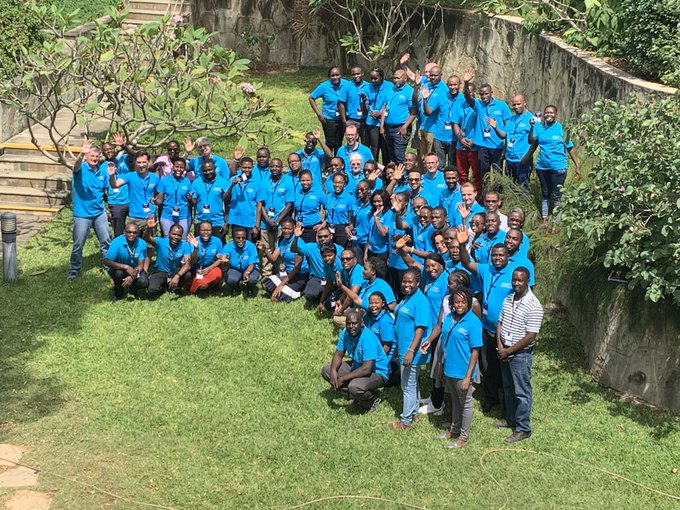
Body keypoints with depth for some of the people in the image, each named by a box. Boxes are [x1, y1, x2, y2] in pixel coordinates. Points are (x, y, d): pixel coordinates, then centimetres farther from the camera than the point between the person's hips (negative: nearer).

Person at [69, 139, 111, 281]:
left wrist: (111, 175, -6)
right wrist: (81, 154, -58)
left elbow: (107, 189, 13)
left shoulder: (101, 171, 4)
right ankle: (74, 271, 17)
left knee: (106, 242, 12)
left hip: (99, 213, 4)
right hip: (82, 214, -4)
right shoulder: (81, 169, -11)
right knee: (78, 245, 3)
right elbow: (76, 166, -36)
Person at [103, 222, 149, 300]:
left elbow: (140, 265, -14)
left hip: (134, 269, 2)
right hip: (119, 268, -1)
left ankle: (132, 289, 13)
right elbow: (107, 261, -29)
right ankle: (118, 294, -3)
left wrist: (132, 276, -34)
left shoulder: (142, 244, -18)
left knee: (144, 282, -26)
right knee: (119, 273, -36)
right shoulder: (117, 242, -25)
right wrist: (126, 267, -36)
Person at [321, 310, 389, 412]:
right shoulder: (345, 333, -9)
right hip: (357, 366, 8)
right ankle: (357, 396, 6)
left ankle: (373, 399, -1)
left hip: (377, 372, -8)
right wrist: (333, 371, -22)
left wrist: (342, 379, -30)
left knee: (354, 386, -37)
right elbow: (338, 354, 0)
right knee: (326, 370, -1)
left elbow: (367, 369, -36)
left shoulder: (368, 338, -32)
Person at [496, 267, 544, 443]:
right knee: (508, 388, 21)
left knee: (521, 392, 2)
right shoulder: (508, 299, 3)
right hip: (504, 352, 7)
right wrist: (500, 346, -5)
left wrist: (508, 351, -16)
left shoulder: (534, 306, -20)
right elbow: (500, 323, 9)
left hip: (521, 354, -7)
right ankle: (511, 418, 37)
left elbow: (530, 337, -21)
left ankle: (523, 429, 12)